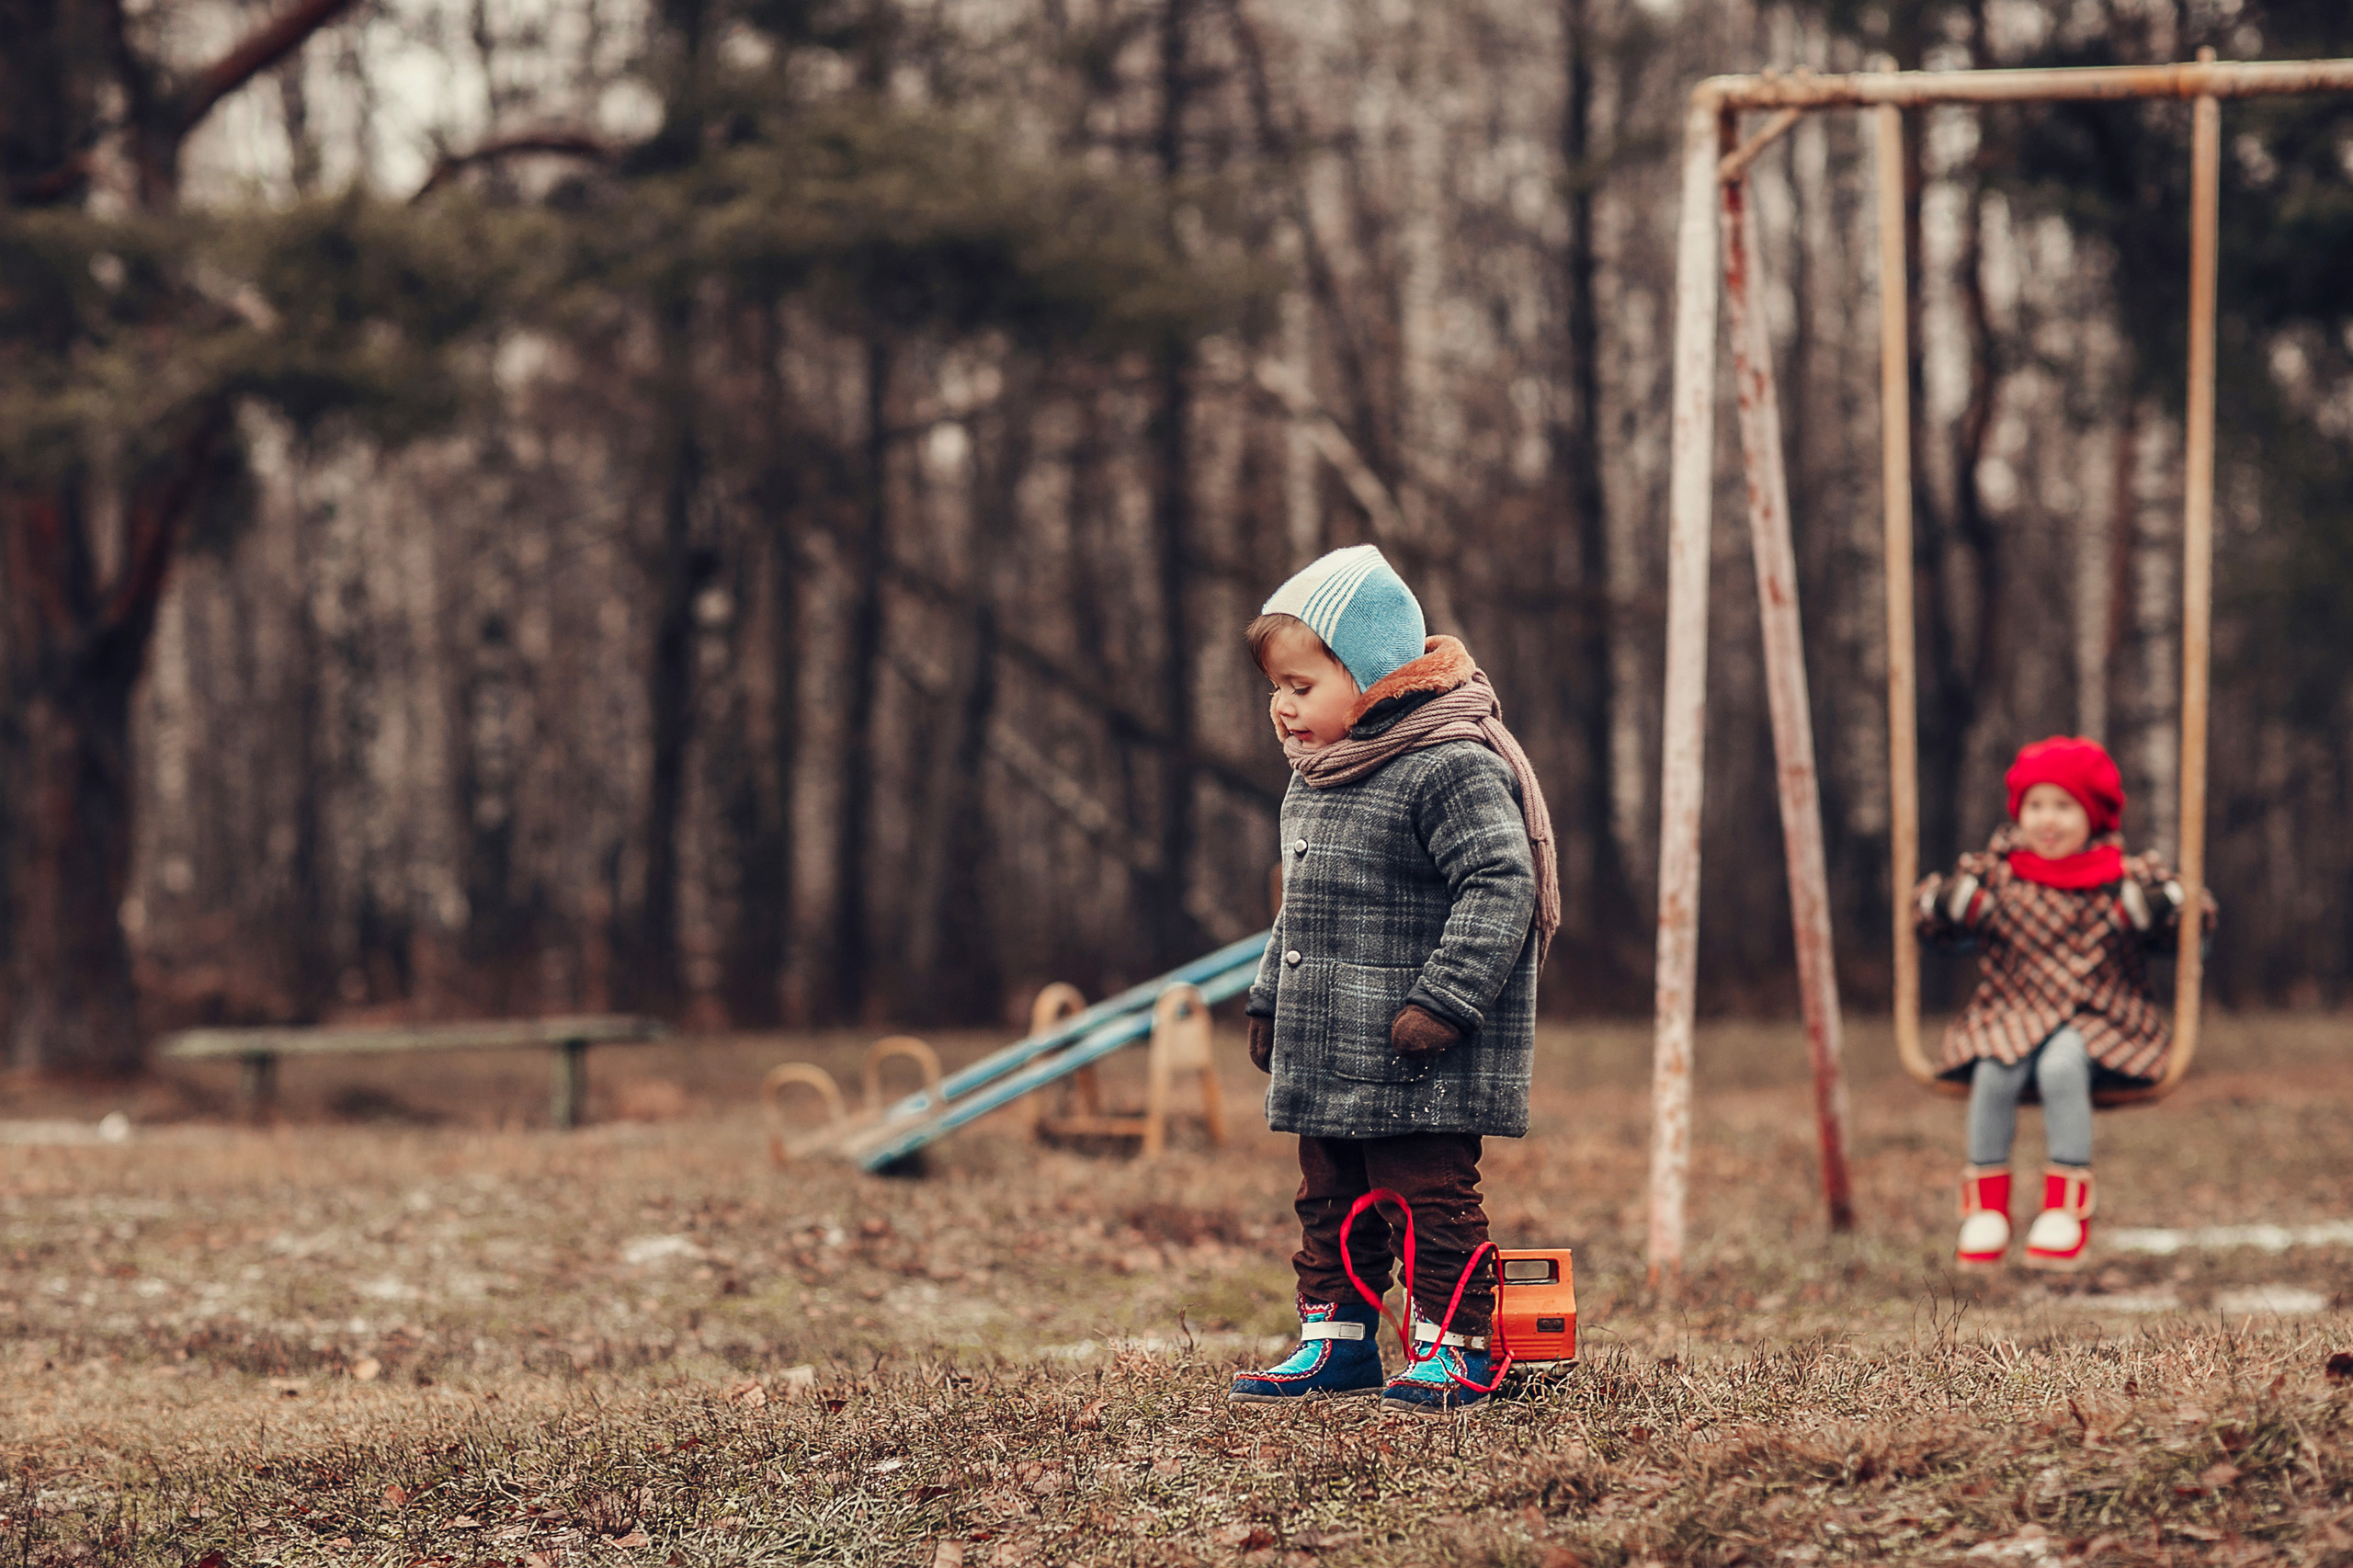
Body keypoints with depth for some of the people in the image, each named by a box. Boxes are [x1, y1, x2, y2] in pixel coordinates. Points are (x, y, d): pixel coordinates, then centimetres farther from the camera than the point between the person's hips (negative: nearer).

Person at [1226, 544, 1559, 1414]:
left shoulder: (1450, 766, -16)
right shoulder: (1314, 779, 14)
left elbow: (1500, 884, -23)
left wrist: (1446, 998, -26)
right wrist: (1270, 1002, 23)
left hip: (1420, 1072, -9)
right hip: (1324, 1058, 9)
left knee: (1433, 1197, -3)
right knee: (1330, 1202, 15)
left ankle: (1453, 1347, 6)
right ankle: (1334, 1339, 24)